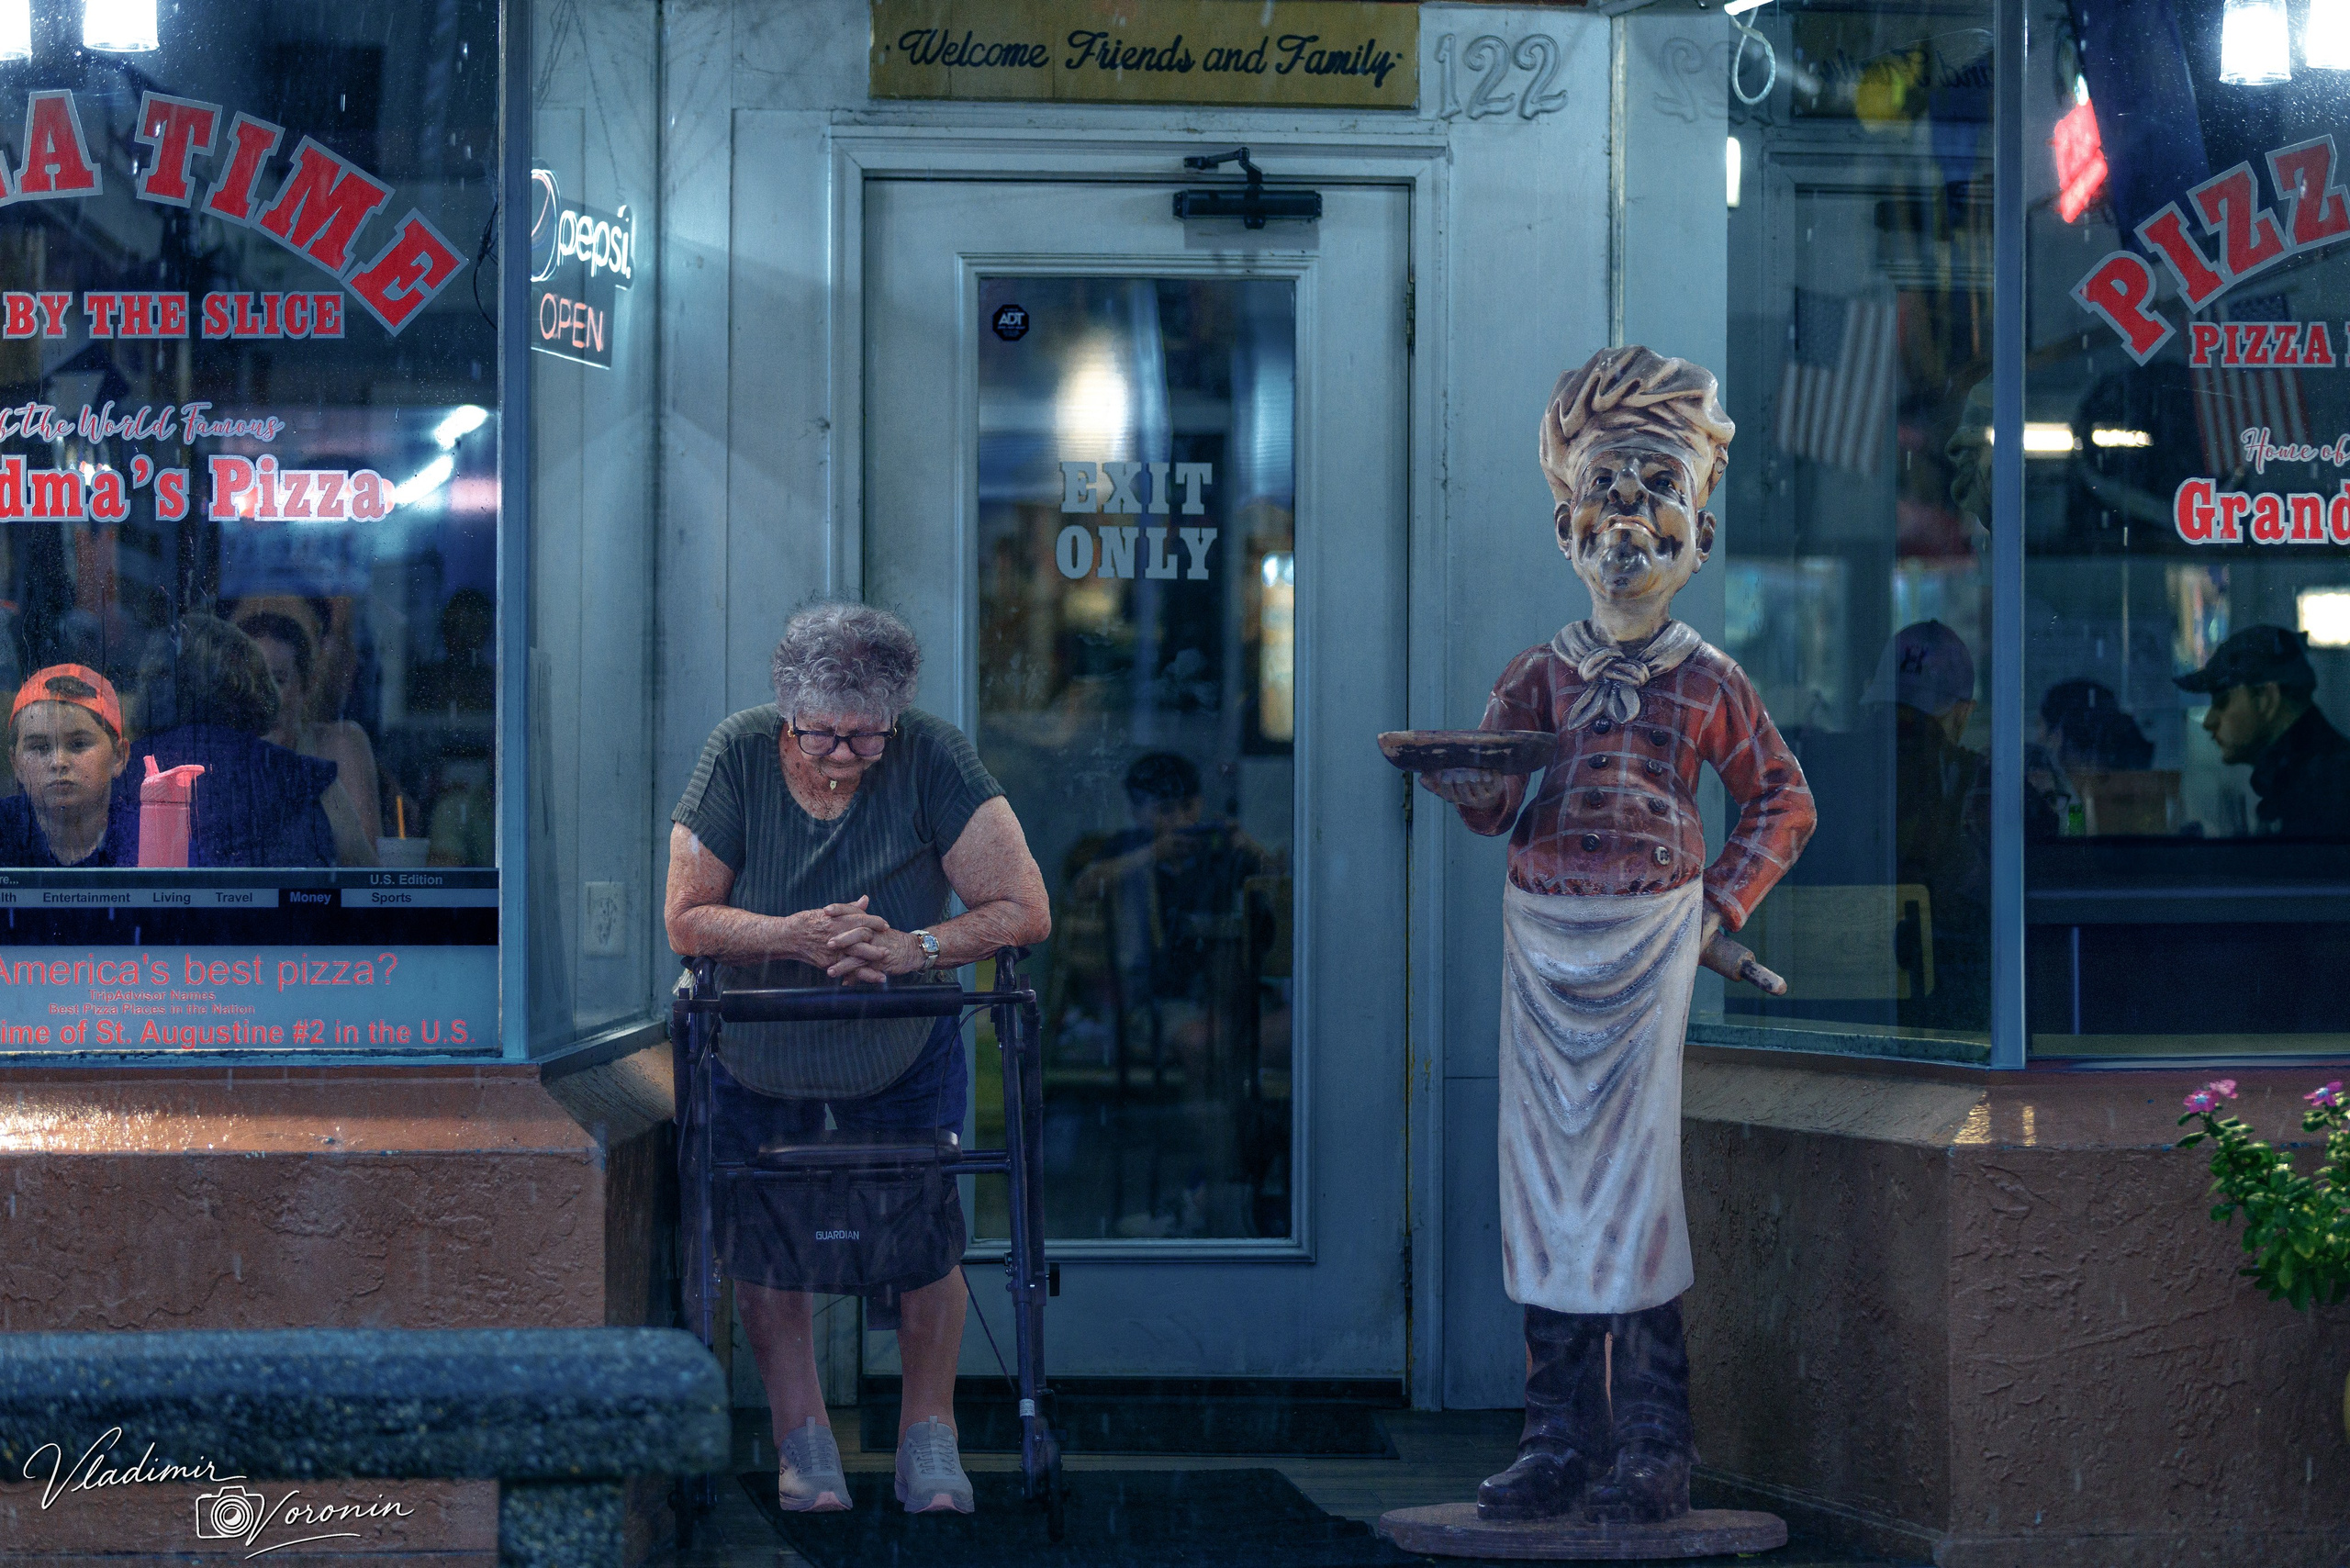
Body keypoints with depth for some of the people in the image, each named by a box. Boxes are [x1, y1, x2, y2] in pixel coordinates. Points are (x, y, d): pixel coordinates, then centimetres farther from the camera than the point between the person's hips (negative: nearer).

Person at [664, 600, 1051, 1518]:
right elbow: (687, 921, -16)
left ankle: (929, 1434, 10)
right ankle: (803, 1441, 15)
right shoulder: (740, 755, -20)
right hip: (759, 1054, 1)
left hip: (904, 1053, -1)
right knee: (764, 1241, 1)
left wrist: (914, 948, -36)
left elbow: (1024, 910, -22)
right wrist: (795, 936, -33)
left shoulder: (931, 759, -23)